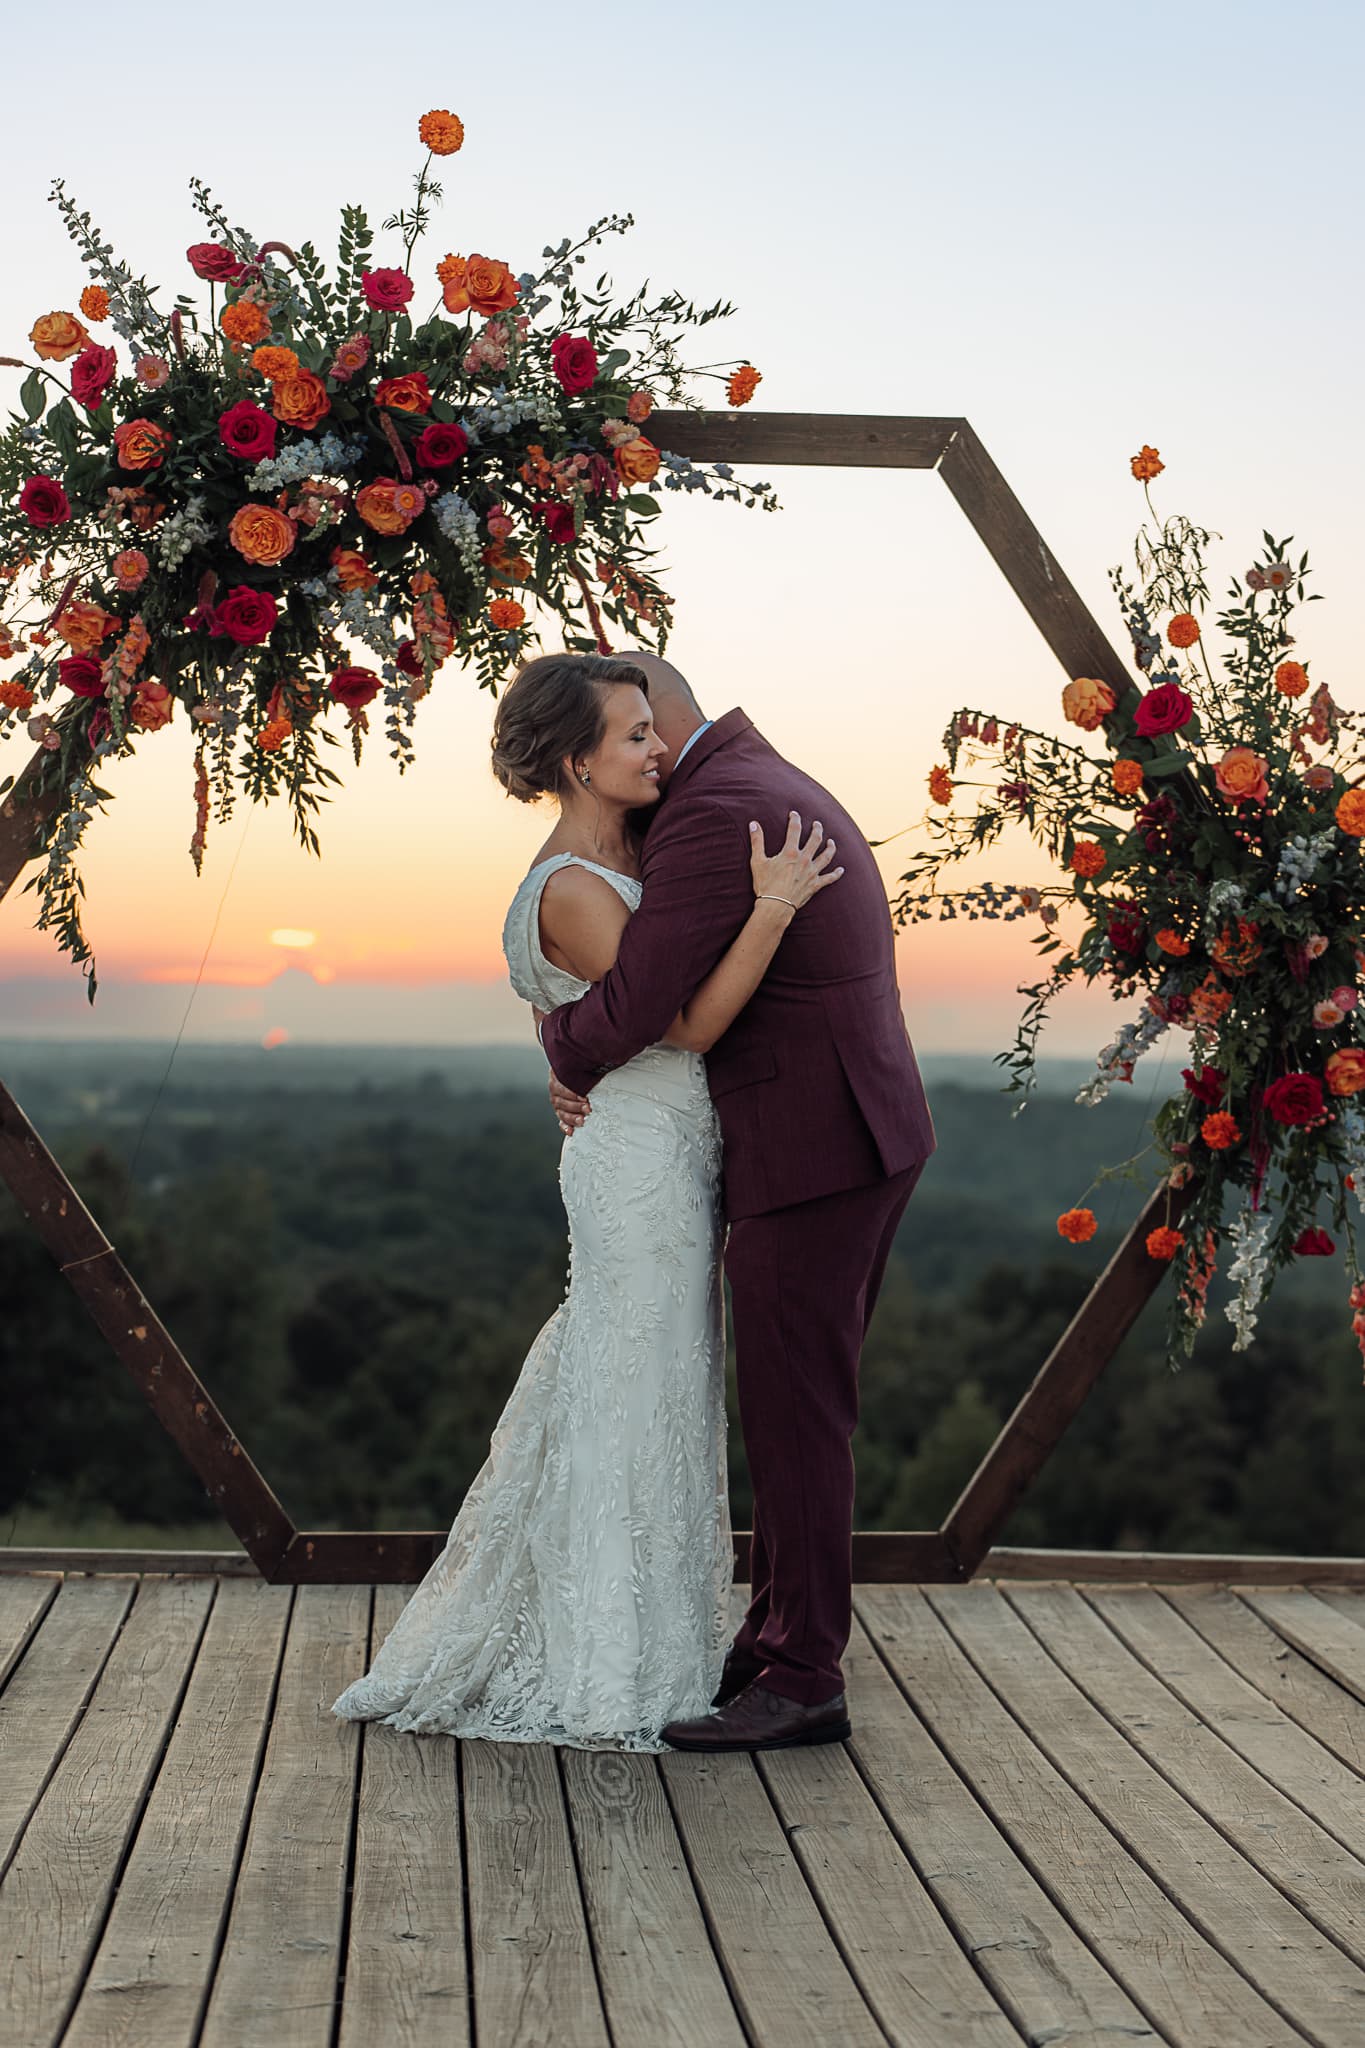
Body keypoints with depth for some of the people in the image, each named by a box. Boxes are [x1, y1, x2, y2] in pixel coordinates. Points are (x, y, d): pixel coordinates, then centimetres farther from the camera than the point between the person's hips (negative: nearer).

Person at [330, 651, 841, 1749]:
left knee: (612, 1397, 17)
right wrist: (771, 907, -26)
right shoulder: (572, 890, -19)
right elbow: (690, 1021, -22)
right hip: (642, 1154, -10)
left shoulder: (630, 854, 9)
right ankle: (614, 1679, 12)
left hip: (676, 1154, 10)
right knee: (637, 1405, -1)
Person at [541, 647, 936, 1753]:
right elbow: (686, 991, 21)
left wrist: (561, 1040, 2)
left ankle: (805, 1682, 5)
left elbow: (630, 1008, -22)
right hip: (863, 1138, 10)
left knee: (794, 1414, -3)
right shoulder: (782, 790, 19)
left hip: (813, 1153, -10)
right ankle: (778, 1637, 25)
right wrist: (585, 1057, 4)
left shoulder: (711, 812, -16)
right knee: (796, 1403, 16)